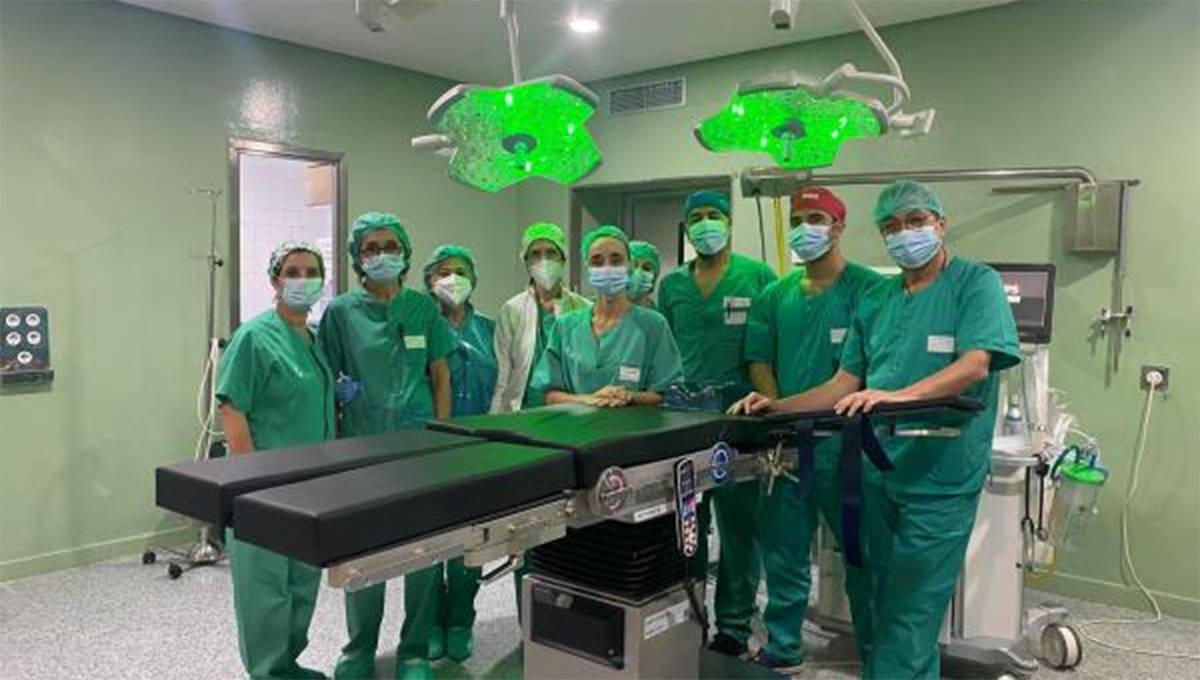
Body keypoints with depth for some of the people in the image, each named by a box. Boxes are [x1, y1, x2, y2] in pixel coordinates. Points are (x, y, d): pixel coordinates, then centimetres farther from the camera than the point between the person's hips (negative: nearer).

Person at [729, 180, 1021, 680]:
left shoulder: (976, 283, -5)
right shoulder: (875, 300, 12)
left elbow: (974, 366, -20)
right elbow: (845, 384, 11)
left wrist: (898, 395, -34)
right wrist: (777, 407, -1)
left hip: (940, 477, -6)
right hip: (879, 470, 6)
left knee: (909, 616, -2)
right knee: (886, 606, 17)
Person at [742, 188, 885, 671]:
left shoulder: (868, 288, -5)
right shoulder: (775, 295, 11)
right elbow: (759, 363, 10)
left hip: (844, 438, -4)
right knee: (783, 548, 13)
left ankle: (876, 652, 24)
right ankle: (781, 648, 28)